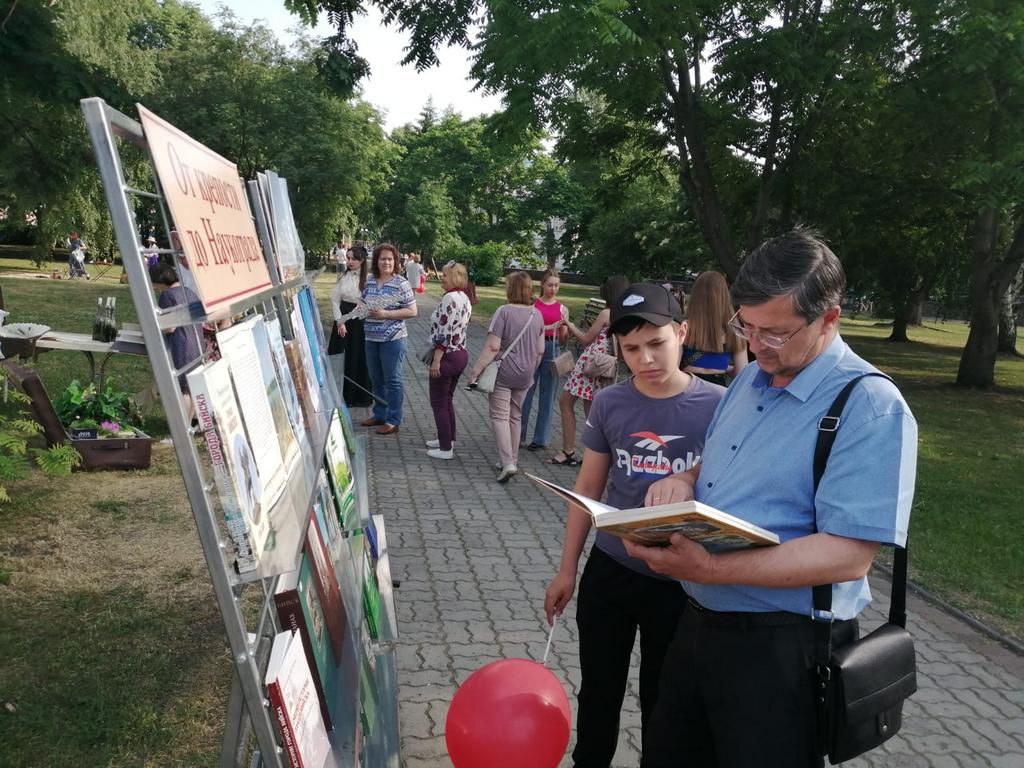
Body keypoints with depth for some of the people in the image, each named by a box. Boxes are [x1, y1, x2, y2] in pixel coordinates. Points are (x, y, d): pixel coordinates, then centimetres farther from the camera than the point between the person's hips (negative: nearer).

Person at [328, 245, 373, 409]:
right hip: (343, 319, 3)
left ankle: (361, 397, 17)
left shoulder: (367, 279, -8)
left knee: (360, 358, 4)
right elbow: (335, 299, 4)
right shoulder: (343, 276, 3)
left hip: (360, 321, -3)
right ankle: (344, 395, 18)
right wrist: (339, 321, -3)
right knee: (343, 357, 6)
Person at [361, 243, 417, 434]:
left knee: (392, 380, 1)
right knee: (376, 380, 17)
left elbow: (412, 311, -11)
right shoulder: (370, 281, 8)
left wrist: (386, 314, -19)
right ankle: (379, 414, 31)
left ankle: (393, 421, 9)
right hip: (371, 338, 6)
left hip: (393, 339, -6)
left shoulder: (401, 284, -9)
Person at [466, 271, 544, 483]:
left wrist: (475, 371, -14)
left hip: (503, 373, -6)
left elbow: (492, 347, -19)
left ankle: (507, 463, -10)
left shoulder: (504, 311, -15)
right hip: (524, 376, 6)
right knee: (515, 416, 17)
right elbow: (540, 351, 9)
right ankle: (511, 460, 25)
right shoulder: (537, 315, 4)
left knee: (500, 417, 0)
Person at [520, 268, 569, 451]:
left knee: (547, 395, 5)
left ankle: (541, 438, 13)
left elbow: (562, 337, 6)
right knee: (525, 392, 3)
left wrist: (564, 325, -14)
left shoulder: (562, 309, 6)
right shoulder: (532, 304, 3)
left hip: (552, 349, 1)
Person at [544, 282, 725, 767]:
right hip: (609, 570, 2)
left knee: (663, 699, 15)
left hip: (681, 580, -2)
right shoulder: (609, 404, -5)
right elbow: (588, 489, 4)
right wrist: (567, 570, 6)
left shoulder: (717, 406, -11)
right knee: (599, 690, 18)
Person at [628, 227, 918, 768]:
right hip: (700, 621, 8)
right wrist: (684, 479, -2)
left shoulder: (871, 407, -19)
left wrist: (711, 570, -33)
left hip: (781, 648, -8)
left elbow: (849, 556, -26)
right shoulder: (752, 378, 7)